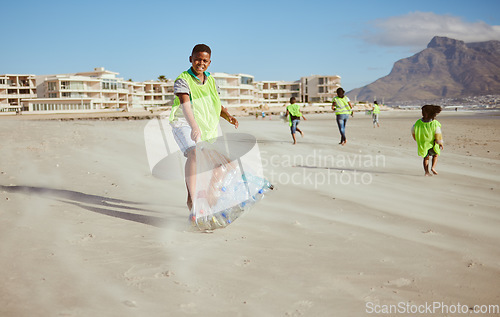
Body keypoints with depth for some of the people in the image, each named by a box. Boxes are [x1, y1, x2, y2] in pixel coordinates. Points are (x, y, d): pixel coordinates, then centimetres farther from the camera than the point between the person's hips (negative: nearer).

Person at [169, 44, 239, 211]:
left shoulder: (211, 80, 7)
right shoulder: (182, 80, -15)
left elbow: (217, 105, 13)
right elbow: (185, 105, -31)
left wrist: (228, 116, -8)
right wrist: (194, 127, -47)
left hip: (207, 126, 7)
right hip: (185, 124, -7)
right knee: (194, 154, -31)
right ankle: (192, 198, -29)